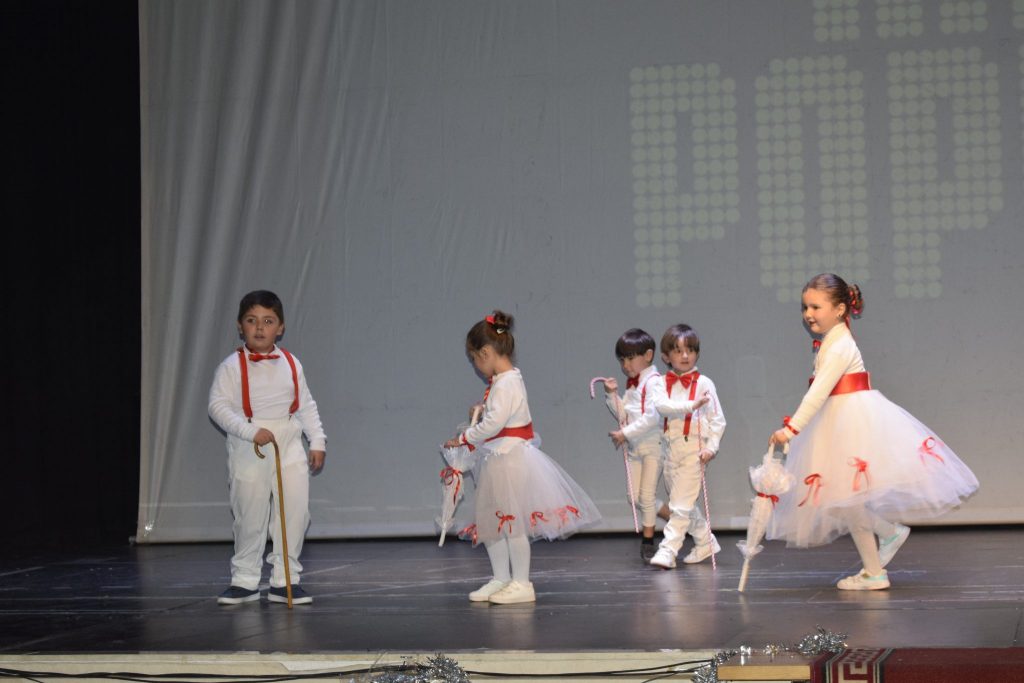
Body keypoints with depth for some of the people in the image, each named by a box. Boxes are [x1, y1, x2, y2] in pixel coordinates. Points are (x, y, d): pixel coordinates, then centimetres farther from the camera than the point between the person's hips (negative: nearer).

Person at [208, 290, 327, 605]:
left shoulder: (291, 363, 6)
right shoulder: (231, 366, -6)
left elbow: (307, 405, 11)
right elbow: (218, 405, -13)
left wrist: (317, 441, 5)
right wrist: (251, 431, -22)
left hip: (290, 449, 3)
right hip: (248, 453, -3)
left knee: (295, 513, -1)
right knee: (250, 518, 4)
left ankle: (284, 580, 9)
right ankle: (245, 580, 17)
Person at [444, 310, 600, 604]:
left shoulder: (506, 383, -19)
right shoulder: (506, 379, 13)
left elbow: (494, 423, -25)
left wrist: (464, 438, -15)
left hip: (510, 459, -11)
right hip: (499, 460, 11)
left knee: (512, 522, -3)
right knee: (491, 522, 15)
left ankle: (521, 584, 5)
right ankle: (501, 579, 25)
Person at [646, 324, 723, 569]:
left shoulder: (703, 383, -1)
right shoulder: (663, 383, 5)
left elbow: (717, 419, -1)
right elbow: (661, 405, -16)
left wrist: (711, 447, -11)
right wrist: (690, 406, -27)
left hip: (694, 448, -5)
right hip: (671, 448, 5)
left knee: (681, 503, -9)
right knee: (683, 503, 14)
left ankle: (668, 549, -9)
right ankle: (705, 542, 30)